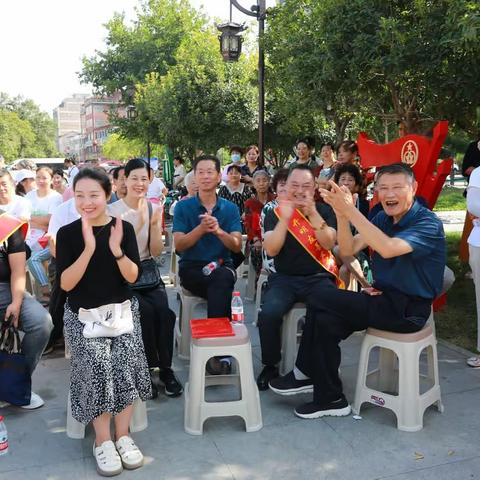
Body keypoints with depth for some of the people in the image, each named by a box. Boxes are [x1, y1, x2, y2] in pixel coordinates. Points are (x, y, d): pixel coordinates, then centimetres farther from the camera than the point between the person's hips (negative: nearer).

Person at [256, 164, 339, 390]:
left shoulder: (324, 211, 6)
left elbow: (328, 244, -10)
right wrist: (284, 218, -21)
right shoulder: (275, 213, 4)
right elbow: (271, 250, -10)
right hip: (284, 278, 0)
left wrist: (313, 214, -22)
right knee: (268, 313, -28)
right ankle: (270, 365, -3)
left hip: (318, 277, 0)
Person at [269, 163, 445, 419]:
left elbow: (388, 249, -32)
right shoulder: (382, 218, 8)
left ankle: (305, 372, 2)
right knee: (325, 320, -16)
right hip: (385, 299, 7)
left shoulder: (428, 223, -14)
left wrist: (350, 210, -34)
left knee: (322, 300, -18)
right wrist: (341, 213, -19)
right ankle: (329, 398, -2)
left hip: (409, 309, -7)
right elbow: (348, 250, -3)